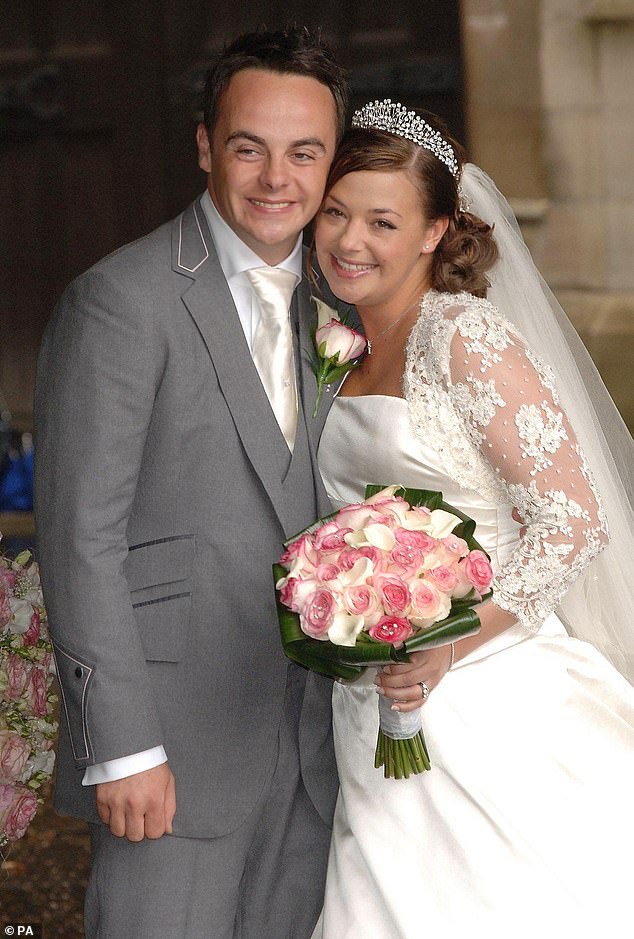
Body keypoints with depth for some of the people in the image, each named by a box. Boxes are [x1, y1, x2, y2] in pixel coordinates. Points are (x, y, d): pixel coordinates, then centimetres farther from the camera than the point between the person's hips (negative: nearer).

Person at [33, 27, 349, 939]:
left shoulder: (325, 302, 13)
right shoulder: (121, 300, -11)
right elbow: (80, 536, -14)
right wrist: (123, 748, -18)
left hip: (312, 749, 7)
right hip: (176, 743, -7)